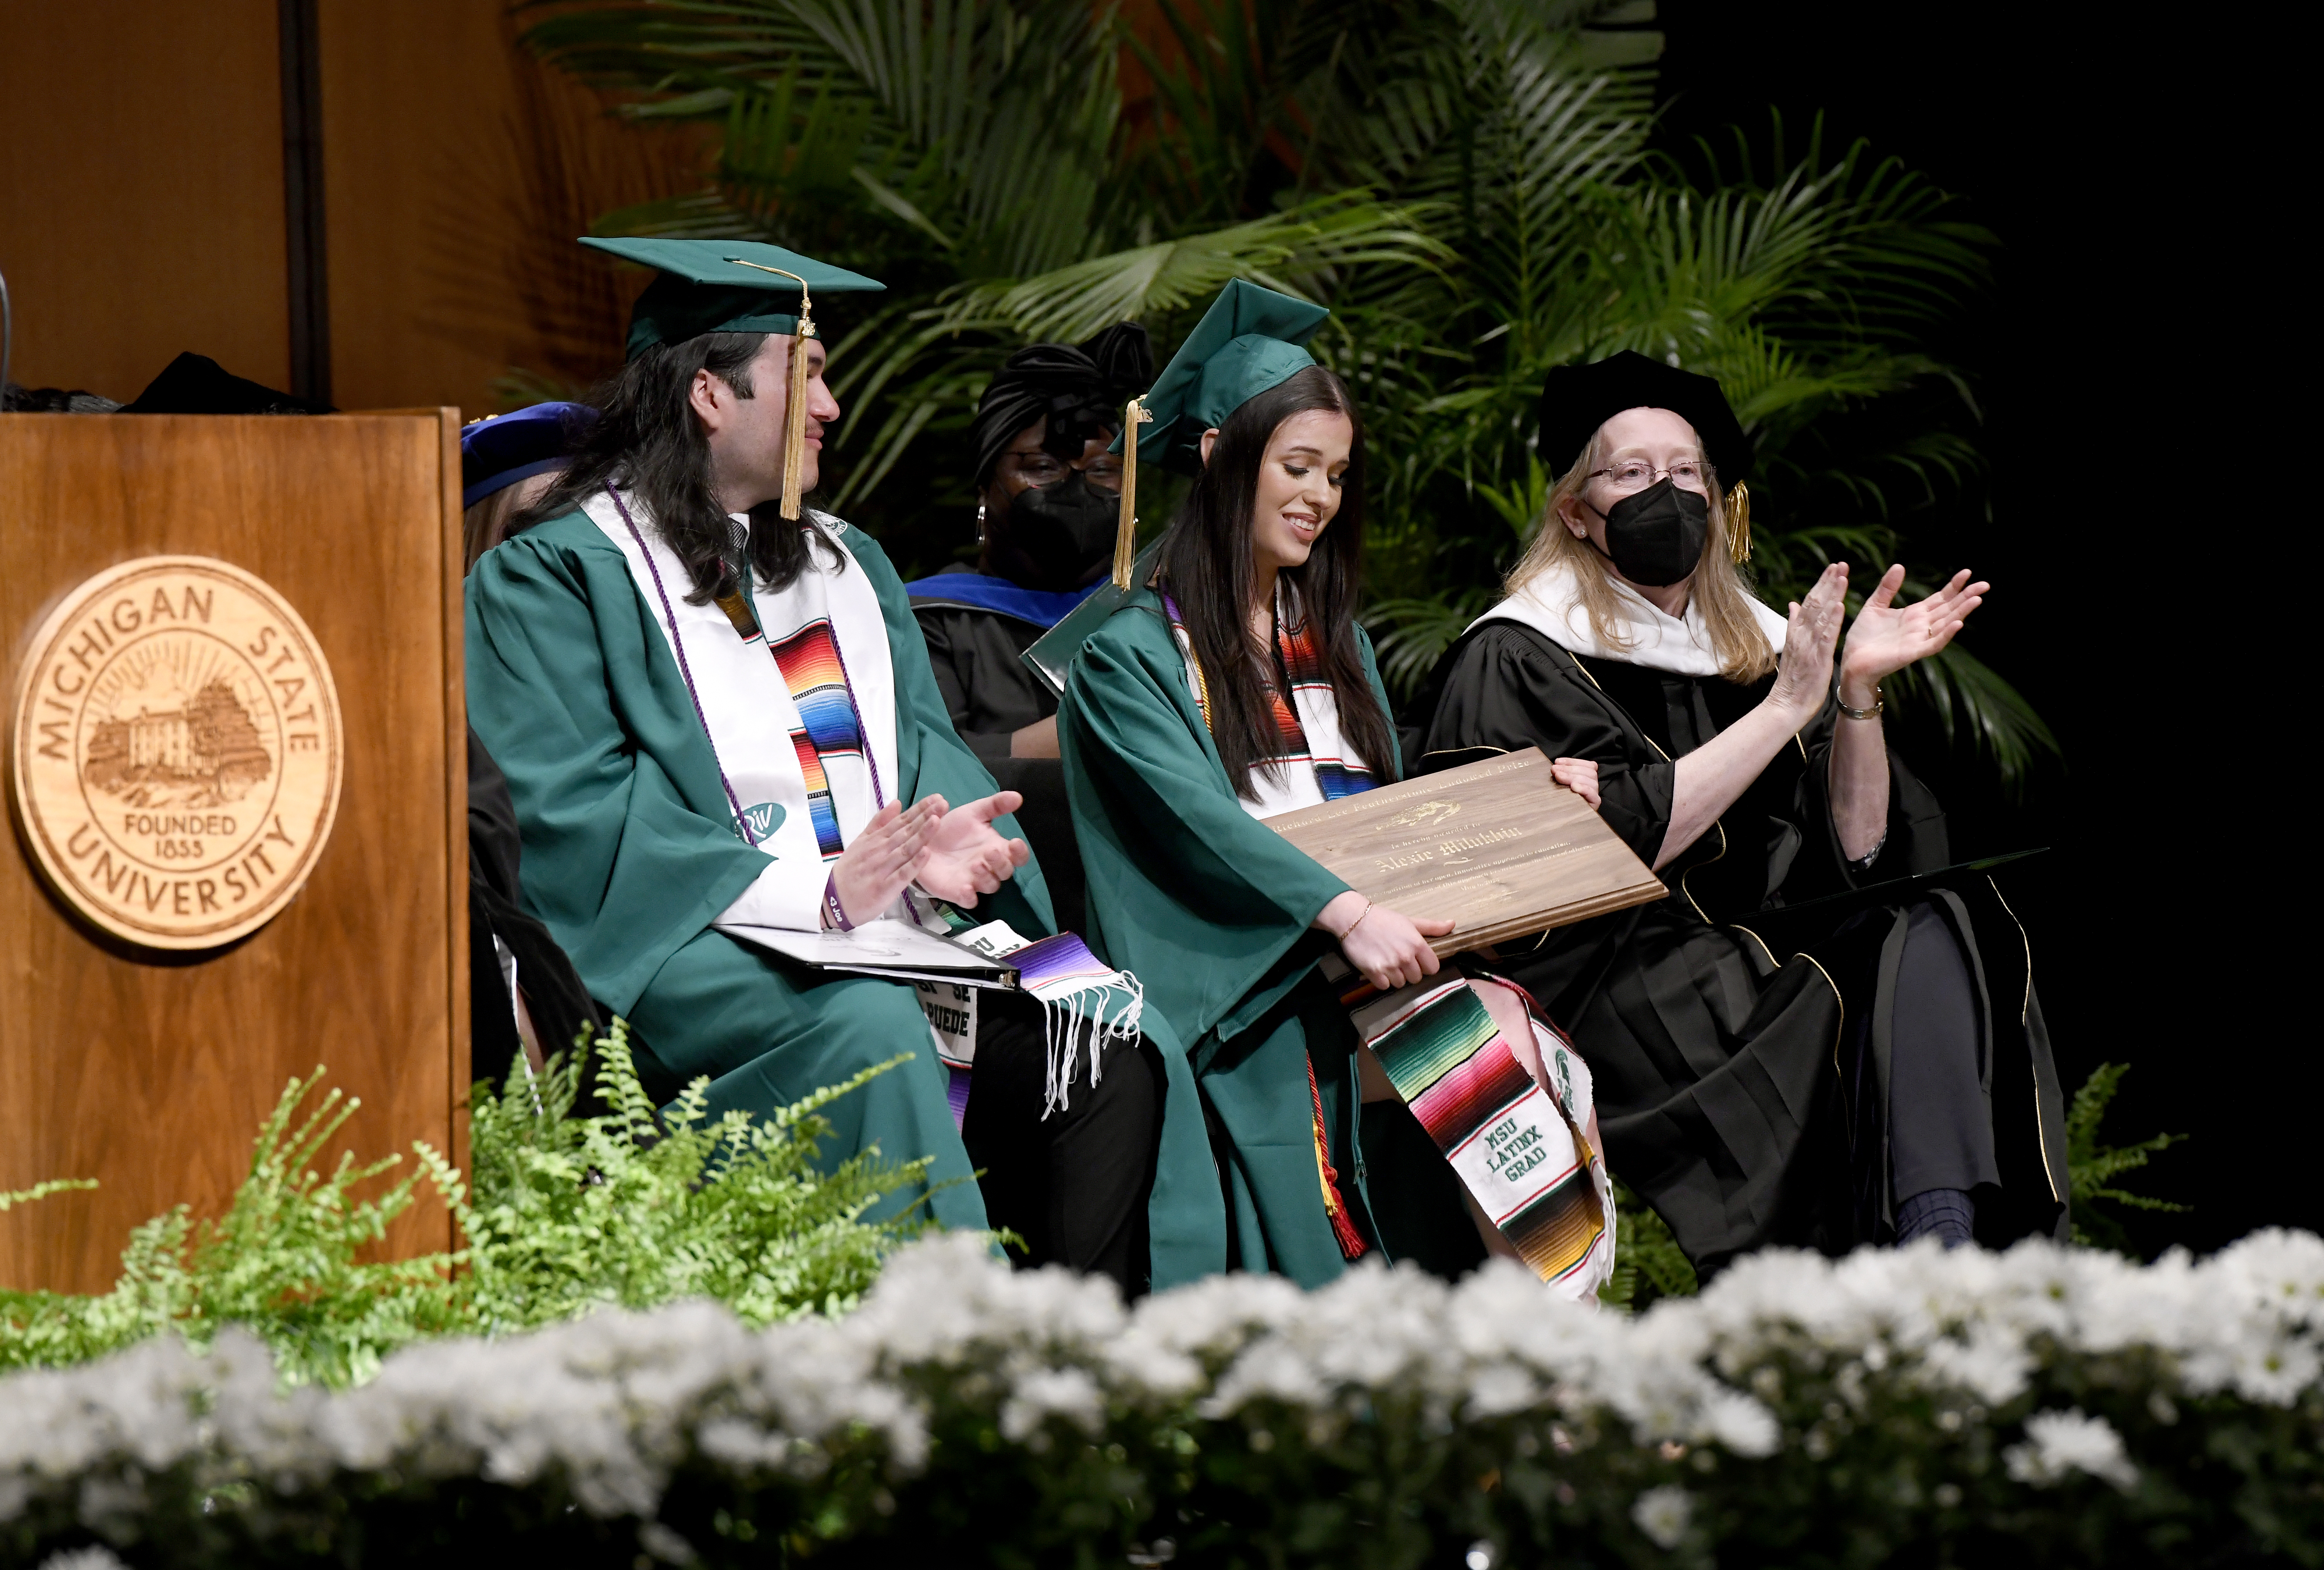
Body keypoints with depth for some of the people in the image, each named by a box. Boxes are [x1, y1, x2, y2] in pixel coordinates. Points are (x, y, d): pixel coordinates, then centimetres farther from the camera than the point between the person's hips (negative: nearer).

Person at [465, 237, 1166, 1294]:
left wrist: (943, 843, -8)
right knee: (871, 1027, -36)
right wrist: (816, 895, -19)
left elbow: (924, 750, 19)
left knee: (1095, 1016, -22)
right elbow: (573, 813, -9)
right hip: (684, 943, -6)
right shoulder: (554, 576, 2)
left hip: (889, 923, 6)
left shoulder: (846, 565, 25)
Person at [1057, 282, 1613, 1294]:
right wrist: (1344, 915, -26)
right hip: (1237, 977, -5)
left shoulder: (1332, 641, 26)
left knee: (1501, 1021, -27)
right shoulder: (1133, 652, 2)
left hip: (1371, 950, 5)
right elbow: (1194, 816, -13)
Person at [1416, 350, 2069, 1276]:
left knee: (1931, 932, -23)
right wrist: (1784, 709, -12)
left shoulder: (1753, 645, 17)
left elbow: (1855, 851, 9)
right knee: (1846, 1012, -29)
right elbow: (1621, 844, -14)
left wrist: (1859, 691, -5)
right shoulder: (1520, 660, 0)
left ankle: (1946, 1261, -35)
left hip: (1761, 959, 6)